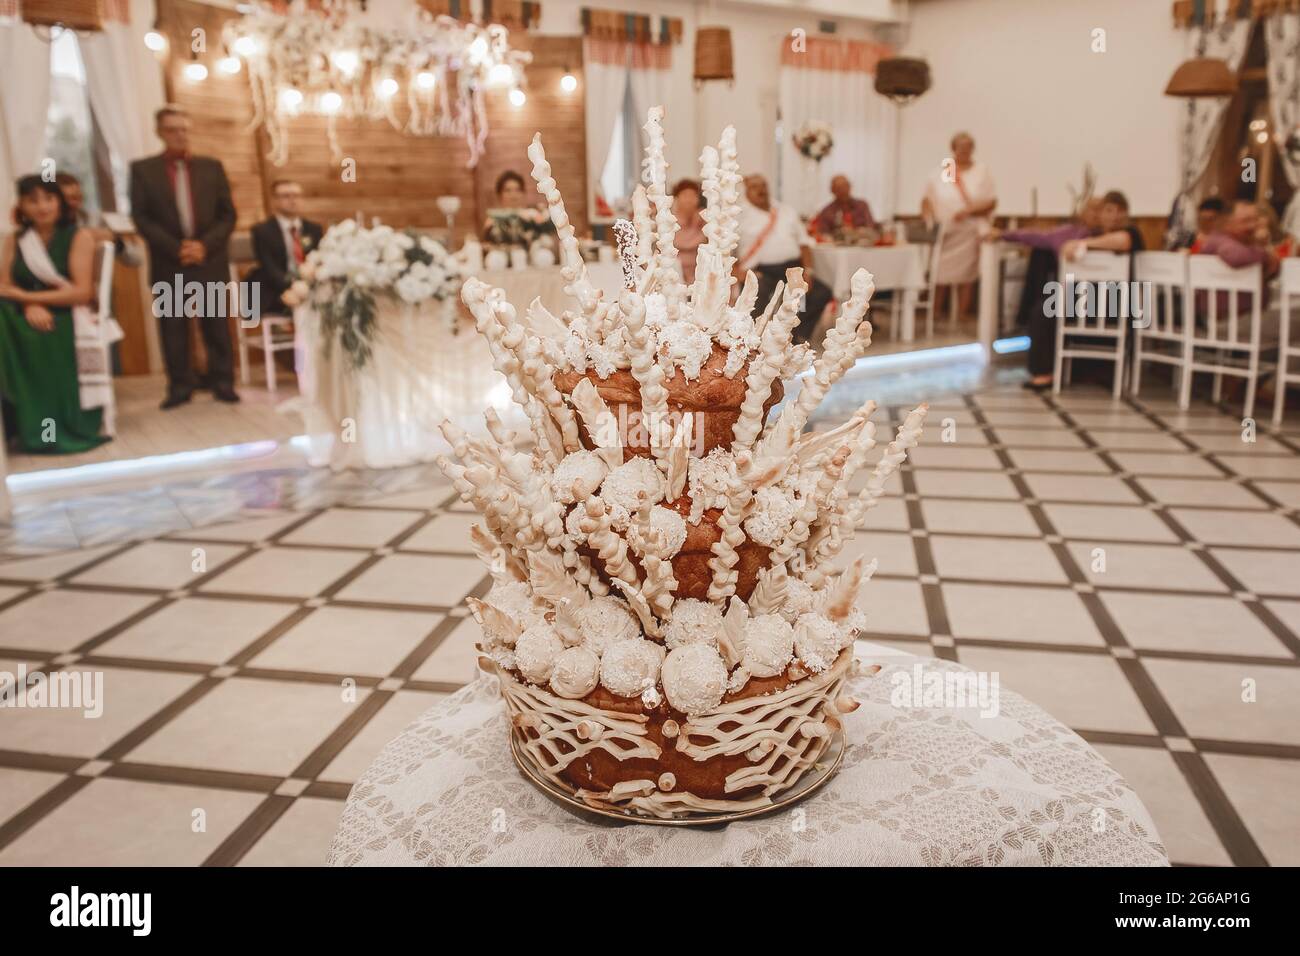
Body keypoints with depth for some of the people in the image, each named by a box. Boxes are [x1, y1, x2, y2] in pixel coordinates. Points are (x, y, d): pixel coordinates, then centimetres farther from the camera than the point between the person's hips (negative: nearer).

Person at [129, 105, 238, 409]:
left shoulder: (212, 166, 9)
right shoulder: (142, 169, 4)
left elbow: (228, 214, 6)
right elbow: (141, 217, -1)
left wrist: (205, 245, -9)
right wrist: (175, 248, -12)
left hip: (210, 261, 1)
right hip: (168, 264, -1)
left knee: (216, 325, 3)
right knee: (173, 328, 2)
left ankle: (222, 382, 10)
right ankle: (180, 385, 9)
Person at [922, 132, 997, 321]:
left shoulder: (982, 172, 5)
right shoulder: (940, 171, 8)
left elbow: (991, 203, 1)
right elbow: (926, 199, 9)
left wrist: (969, 211, -15)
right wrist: (929, 222, -7)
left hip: (969, 232, -1)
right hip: (942, 232, 1)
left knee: (966, 276, -3)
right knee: (939, 276, -3)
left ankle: (962, 318, 0)